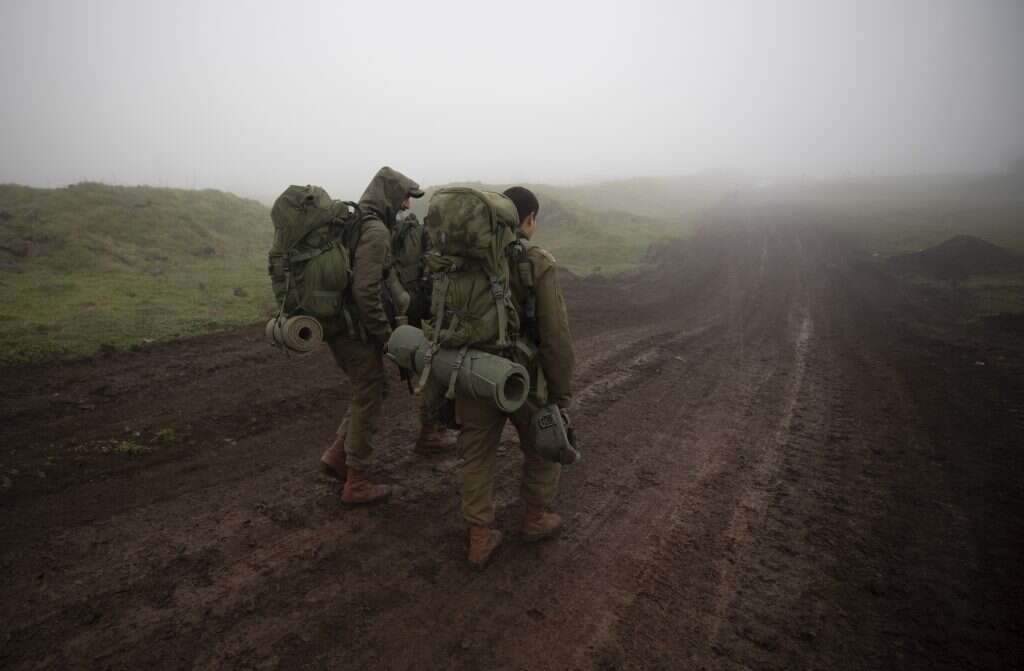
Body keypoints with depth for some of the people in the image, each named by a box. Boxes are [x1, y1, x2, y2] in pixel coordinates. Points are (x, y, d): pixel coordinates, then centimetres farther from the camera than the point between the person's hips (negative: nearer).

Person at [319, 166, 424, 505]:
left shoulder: (352, 222, 12)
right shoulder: (376, 230, -18)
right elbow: (366, 292, -25)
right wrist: (385, 334, -15)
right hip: (358, 331, -9)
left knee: (370, 392, 22)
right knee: (368, 400, 4)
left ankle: (337, 455, 26)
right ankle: (356, 484, 17)